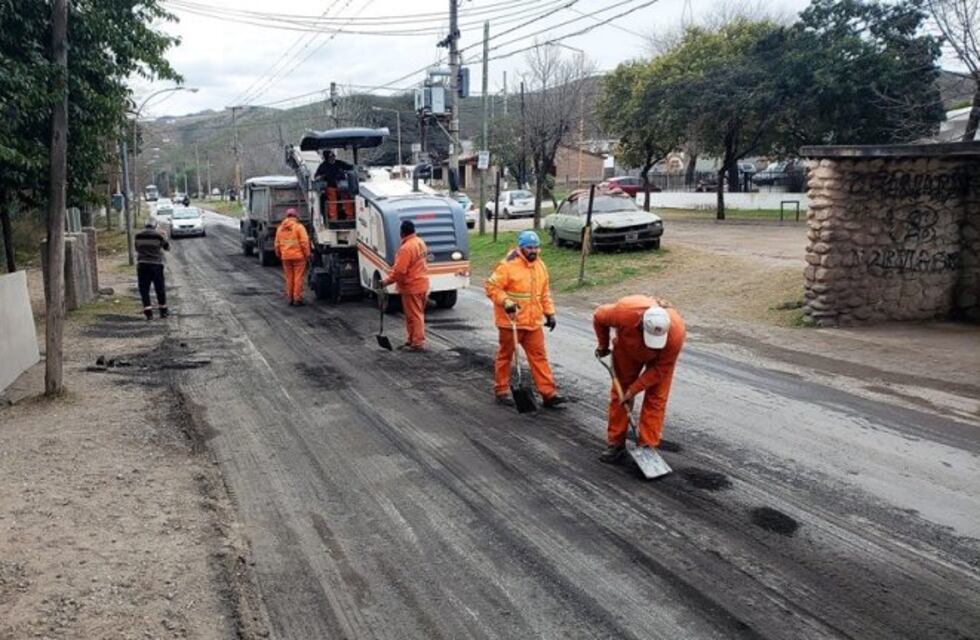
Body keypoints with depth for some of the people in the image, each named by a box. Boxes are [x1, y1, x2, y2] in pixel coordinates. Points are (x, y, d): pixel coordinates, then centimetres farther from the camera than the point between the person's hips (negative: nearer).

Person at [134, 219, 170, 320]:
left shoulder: (138, 236, 1)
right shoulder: (159, 235, -7)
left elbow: (137, 248, 14)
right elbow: (167, 247, 7)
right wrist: (164, 238, 24)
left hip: (142, 265, 1)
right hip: (156, 264, -1)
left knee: (144, 289, 5)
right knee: (160, 288, 11)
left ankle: (148, 312, -1)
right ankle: (163, 311, 20)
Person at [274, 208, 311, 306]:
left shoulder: (280, 228, 8)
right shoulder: (299, 227, -8)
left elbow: (277, 244, 12)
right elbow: (304, 242, -13)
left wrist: (279, 255, 23)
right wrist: (307, 254, -5)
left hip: (285, 257, 5)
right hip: (298, 256, -5)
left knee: (289, 278, 12)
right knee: (298, 278, 0)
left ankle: (290, 299, 15)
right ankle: (297, 299, -1)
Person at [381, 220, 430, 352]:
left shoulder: (406, 248, -22)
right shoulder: (420, 243, 8)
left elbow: (399, 271, -24)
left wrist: (387, 281, -13)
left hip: (412, 287, -10)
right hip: (422, 284, 10)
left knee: (414, 315, -2)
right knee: (417, 314, 15)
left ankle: (418, 343, 2)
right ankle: (412, 340, 24)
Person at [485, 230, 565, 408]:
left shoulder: (540, 266, 9)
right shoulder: (508, 265, -14)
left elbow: (544, 293, 17)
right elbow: (491, 286, -15)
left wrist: (550, 313, 11)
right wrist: (506, 302, -26)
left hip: (533, 322, 6)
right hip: (510, 321, -6)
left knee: (539, 356, 4)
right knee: (505, 356, 8)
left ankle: (548, 393, 5)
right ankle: (501, 391, 21)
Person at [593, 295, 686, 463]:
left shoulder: (677, 332, -40)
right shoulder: (624, 311, -42)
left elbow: (660, 369, -26)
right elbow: (599, 317, -17)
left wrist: (634, 389, -23)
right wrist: (603, 345, -3)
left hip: (660, 357, -1)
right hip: (627, 350, 1)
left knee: (656, 399, -8)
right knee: (619, 394, 3)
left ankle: (647, 446, 1)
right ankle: (615, 443, 14)